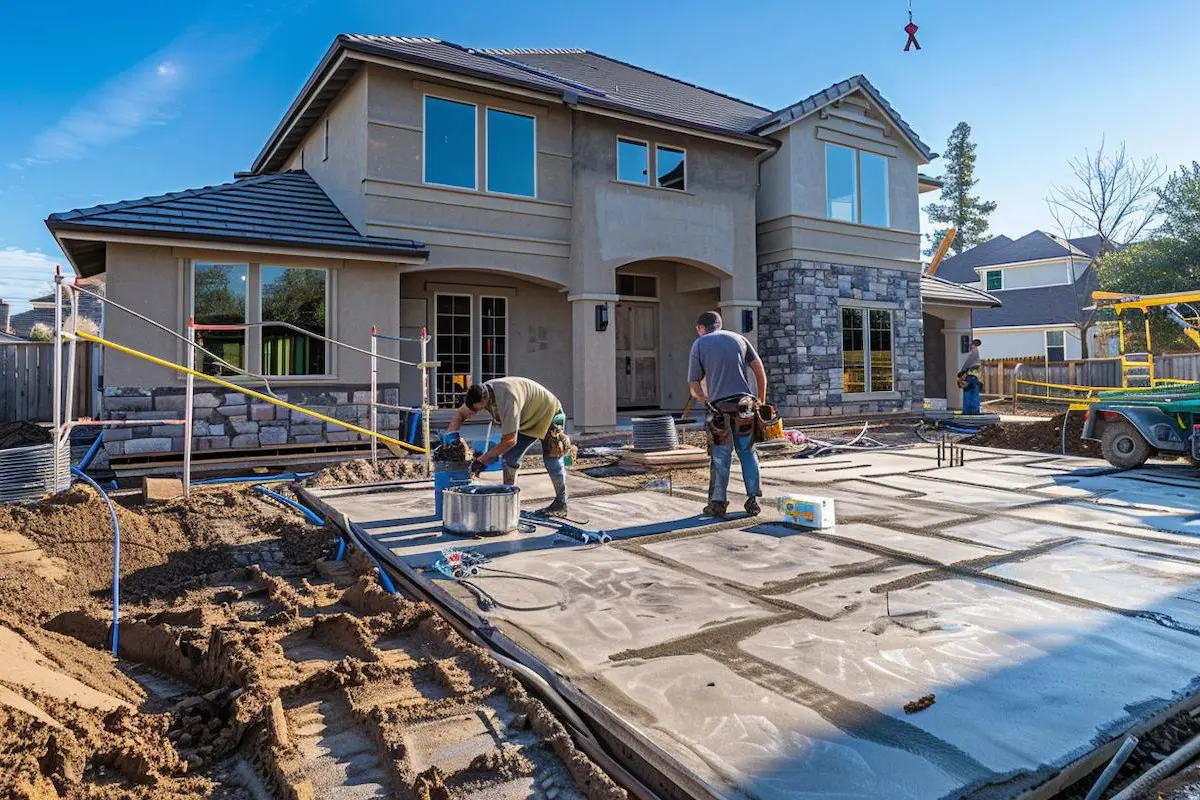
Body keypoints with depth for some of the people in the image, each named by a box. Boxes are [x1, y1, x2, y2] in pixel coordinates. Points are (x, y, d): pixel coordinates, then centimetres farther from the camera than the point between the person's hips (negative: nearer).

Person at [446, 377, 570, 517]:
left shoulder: (507, 398, -41)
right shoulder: (480, 392, -16)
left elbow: (510, 440, -37)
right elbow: (461, 414, 1)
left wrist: (483, 459, -30)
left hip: (548, 412, -8)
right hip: (528, 419, 8)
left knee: (552, 461, -7)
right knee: (508, 457, -2)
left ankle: (560, 504, 6)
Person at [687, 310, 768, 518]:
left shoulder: (699, 345, 8)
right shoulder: (738, 338, 16)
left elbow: (693, 385, 6)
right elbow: (760, 370, 12)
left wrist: (706, 401, 23)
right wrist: (761, 399, 20)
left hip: (720, 407, -2)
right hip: (745, 404, 3)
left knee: (720, 457, 5)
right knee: (748, 452, 11)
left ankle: (718, 503, 11)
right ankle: (753, 501, 11)